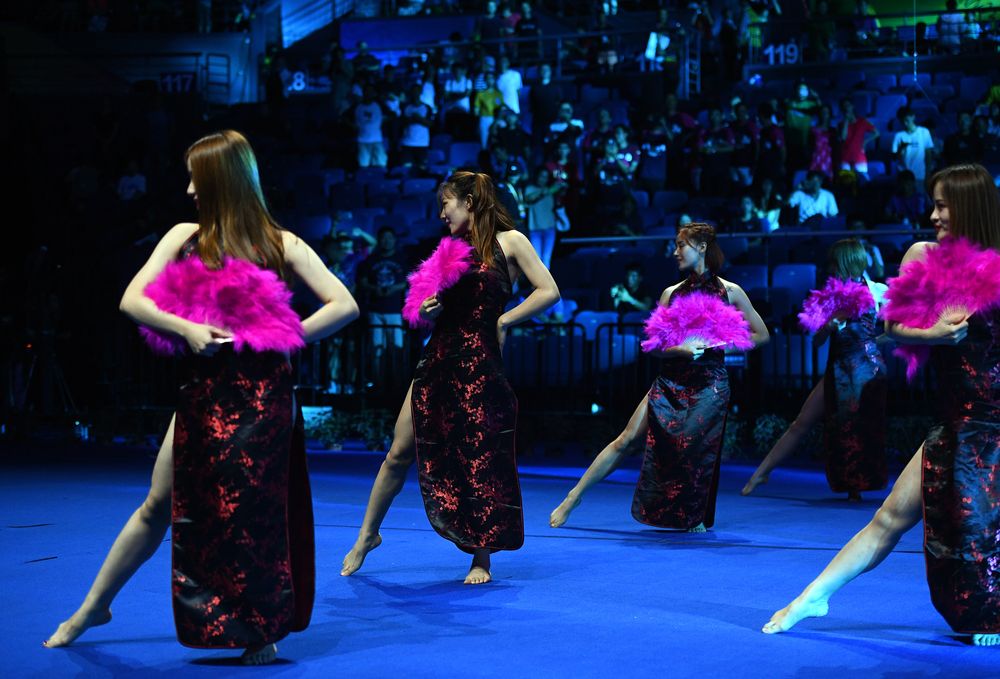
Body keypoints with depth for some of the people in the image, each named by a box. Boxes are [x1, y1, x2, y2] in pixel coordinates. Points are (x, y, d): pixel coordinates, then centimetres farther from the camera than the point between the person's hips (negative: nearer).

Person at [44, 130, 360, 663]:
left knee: (254, 513, 0)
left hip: (261, 395, -3)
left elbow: (344, 305, -5)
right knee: (160, 505, 10)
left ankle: (260, 630, 15)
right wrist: (185, 329, -16)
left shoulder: (280, 245, -1)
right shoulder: (186, 237, 6)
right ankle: (94, 606, 26)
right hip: (203, 393, 3)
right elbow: (131, 299, -1)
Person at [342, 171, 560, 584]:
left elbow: (548, 292, -8)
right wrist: (427, 309, -2)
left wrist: (502, 321, -10)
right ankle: (368, 534, 22)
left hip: (480, 366, -5)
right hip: (437, 361, 5)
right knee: (400, 452, 7)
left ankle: (481, 559, 11)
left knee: (480, 464, -1)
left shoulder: (507, 241, -1)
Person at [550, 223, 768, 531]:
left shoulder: (730, 292, 1)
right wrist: (681, 349, -15)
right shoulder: (671, 293, 9)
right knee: (627, 438, -4)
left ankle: (696, 517, 11)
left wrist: (718, 345, -7)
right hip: (670, 381, 3)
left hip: (709, 384, -3)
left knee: (696, 452, -12)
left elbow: (761, 335, 5)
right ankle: (574, 496, 0)